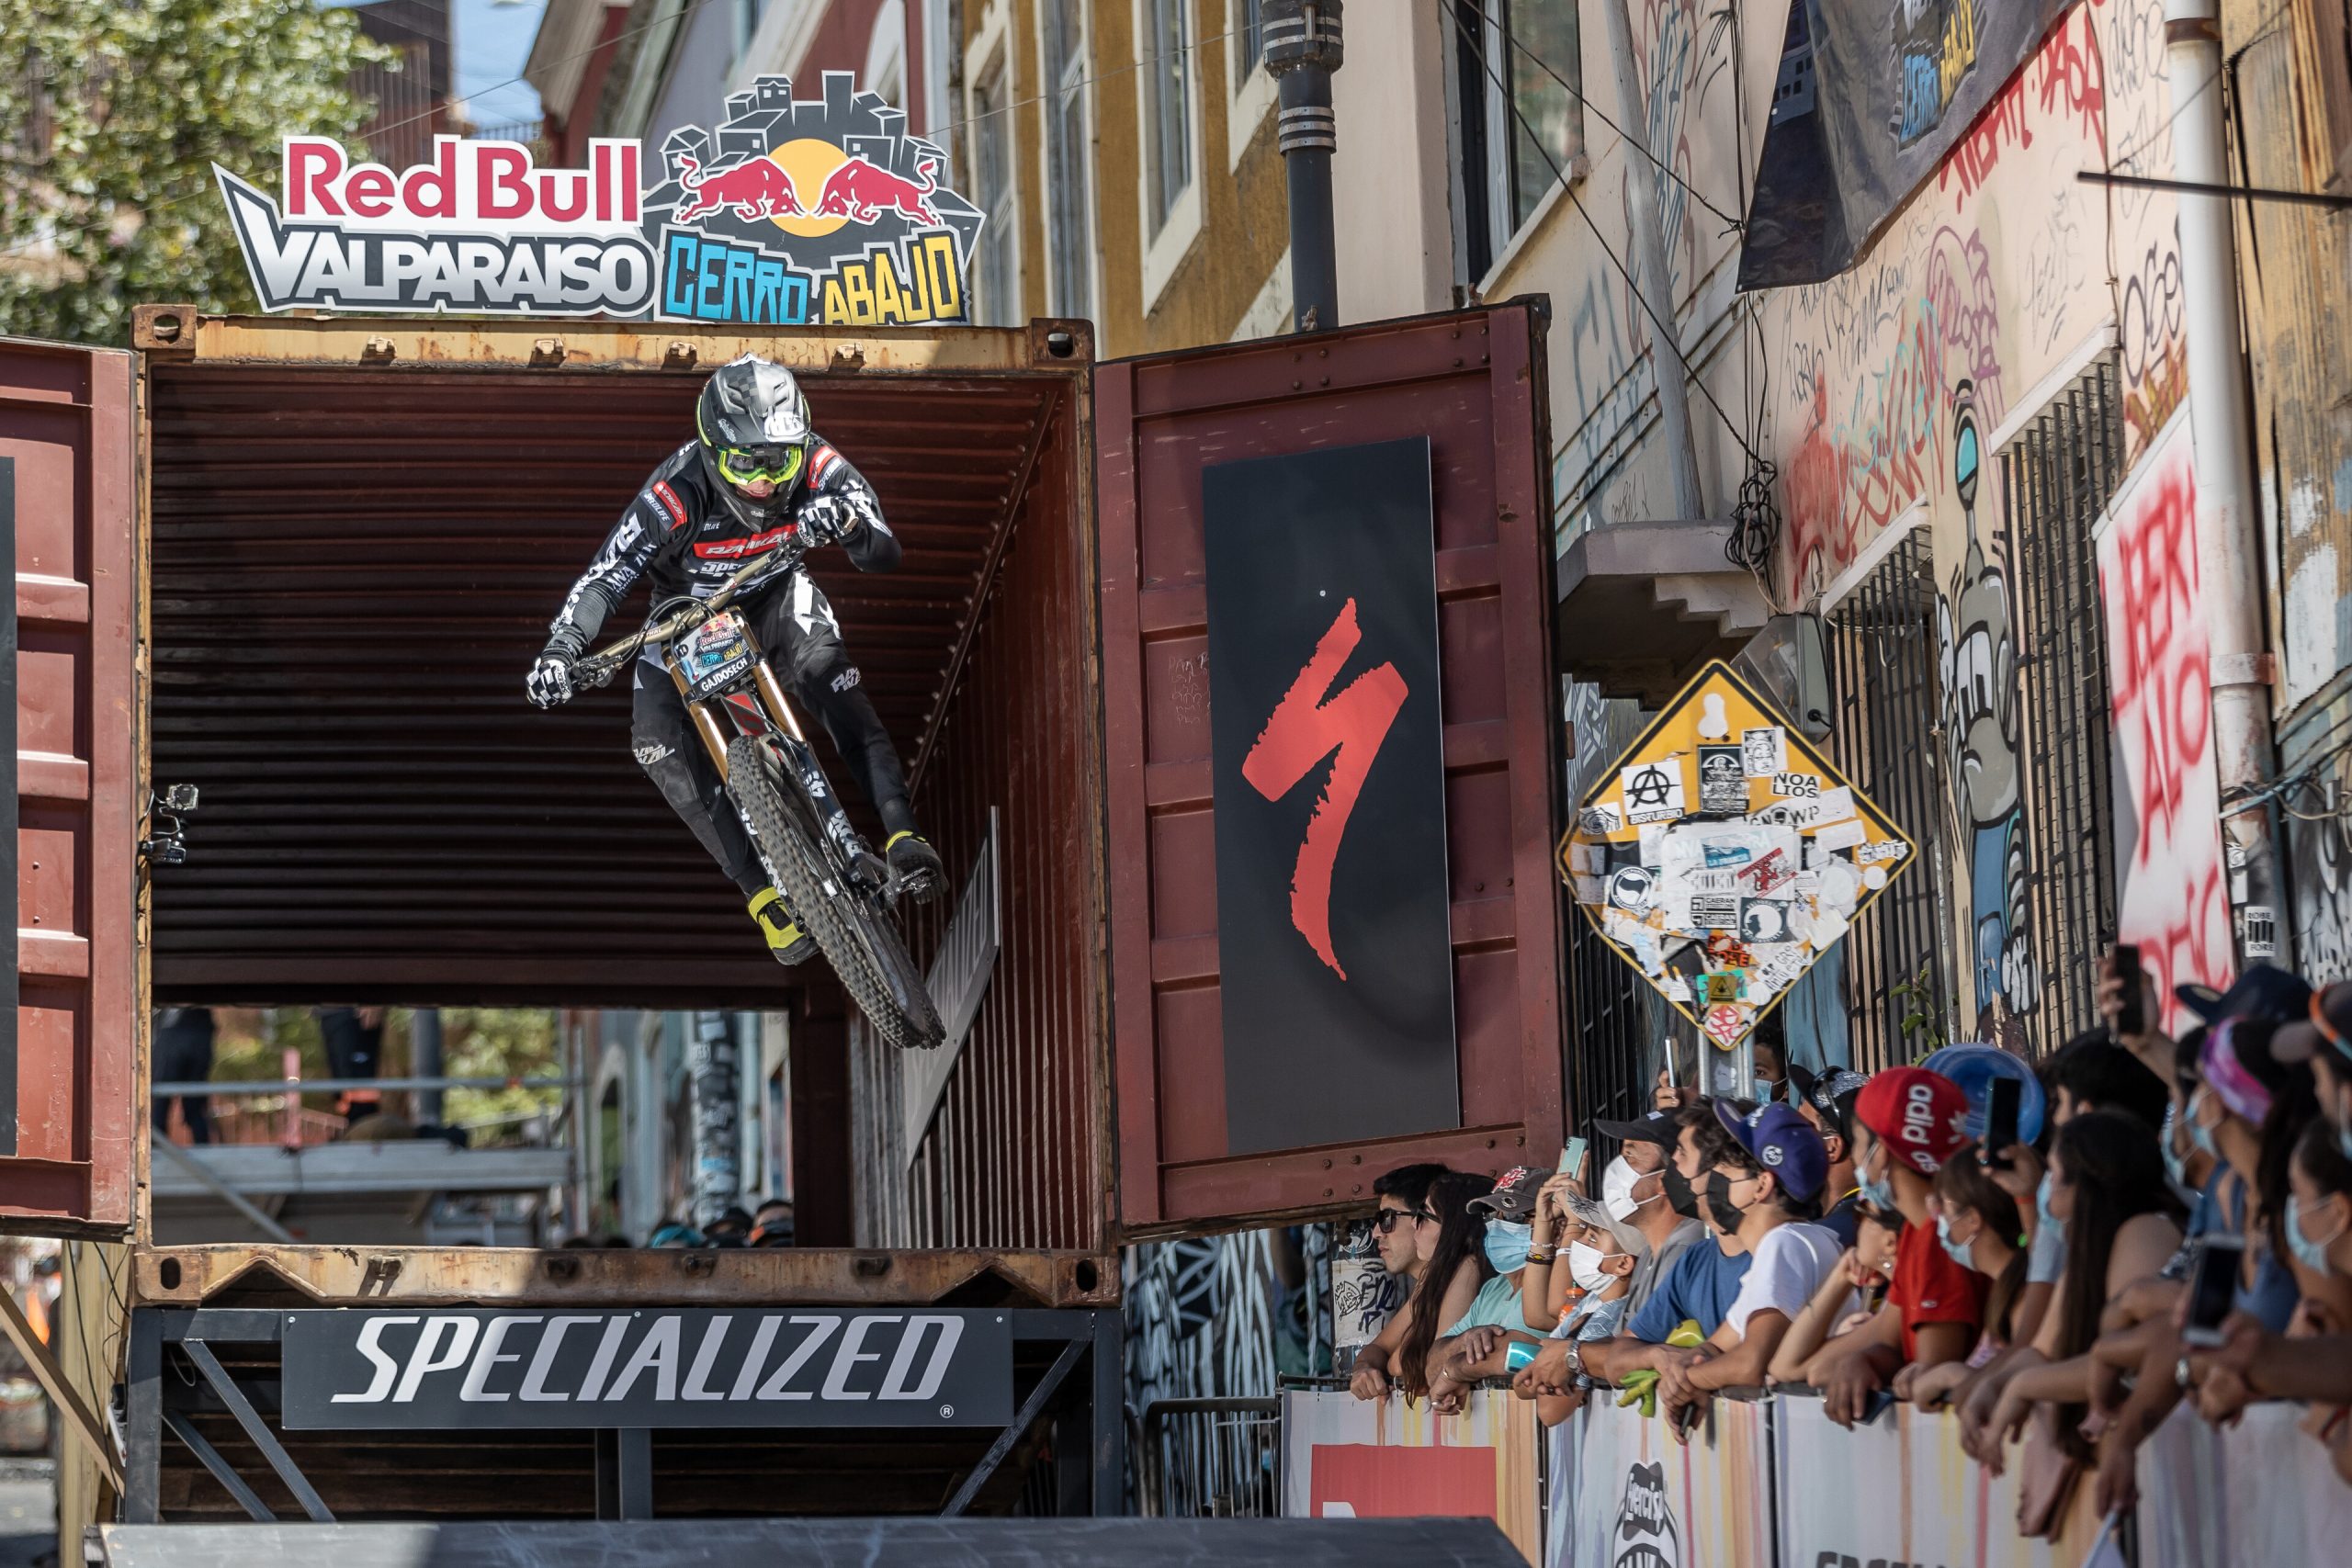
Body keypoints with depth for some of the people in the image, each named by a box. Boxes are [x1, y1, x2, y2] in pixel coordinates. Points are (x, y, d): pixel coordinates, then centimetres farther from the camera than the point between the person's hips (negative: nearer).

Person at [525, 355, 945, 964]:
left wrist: (848, 524, -54)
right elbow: (603, 579, -35)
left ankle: (899, 832, -31)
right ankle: (759, 886, -15)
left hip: (775, 596, 1)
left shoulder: (816, 465, -29)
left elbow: (884, 554, -32)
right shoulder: (677, 494, -36)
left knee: (825, 665, -29)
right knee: (657, 743, -19)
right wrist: (561, 647, -52)